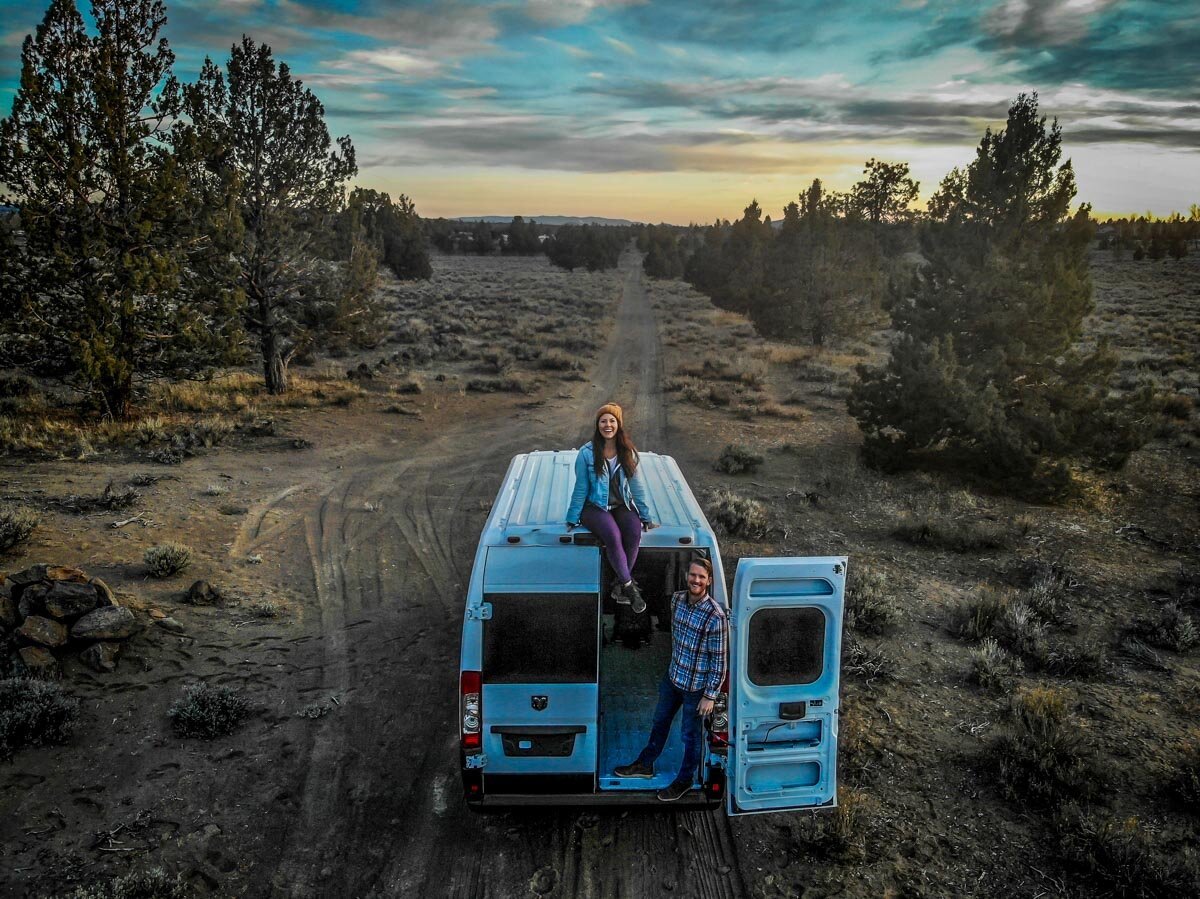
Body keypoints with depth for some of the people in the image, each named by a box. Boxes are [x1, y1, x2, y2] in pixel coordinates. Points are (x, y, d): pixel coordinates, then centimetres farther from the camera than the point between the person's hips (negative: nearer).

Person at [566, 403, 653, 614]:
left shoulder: (627, 452, 2)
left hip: (622, 505, 3)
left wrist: (645, 517, 9)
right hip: (595, 507, -3)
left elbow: (636, 486, 8)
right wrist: (572, 519, 0)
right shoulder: (587, 453, -8)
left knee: (635, 532, -28)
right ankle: (629, 586, -19)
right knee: (613, 536, -32)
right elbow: (581, 489, -3)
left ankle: (620, 585, -14)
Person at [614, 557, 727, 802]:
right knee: (660, 721, 23)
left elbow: (719, 659, -19)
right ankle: (645, 765, 44)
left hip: (696, 686, -6)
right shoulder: (677, 599, -6)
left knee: (690, 735, 13)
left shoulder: (715, 616, -26)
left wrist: (710, 695, -16)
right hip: (673, 677, 6)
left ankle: (684, 780, 35)